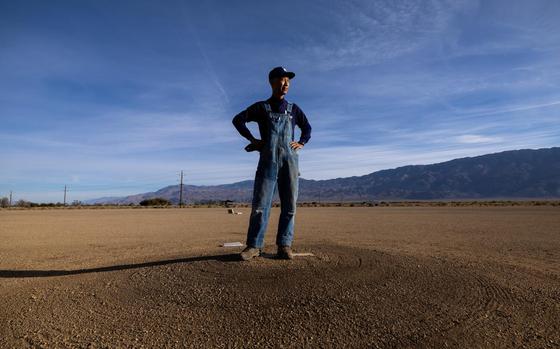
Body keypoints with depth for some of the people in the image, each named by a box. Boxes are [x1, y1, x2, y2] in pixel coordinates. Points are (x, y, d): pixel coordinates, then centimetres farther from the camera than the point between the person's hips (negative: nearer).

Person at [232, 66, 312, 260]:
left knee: (289, 205, -1)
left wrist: (301, 143, 11)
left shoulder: (293, 109, 19)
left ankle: (284, 245, 6)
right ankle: (254, 245, 0)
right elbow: (238, 119, 7)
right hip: (268, 159, -2)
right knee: (260, 204, -7)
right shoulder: (261, 107, 12)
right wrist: (253, 139, -1)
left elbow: (307, 127, 28)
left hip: (290, 159, 3)